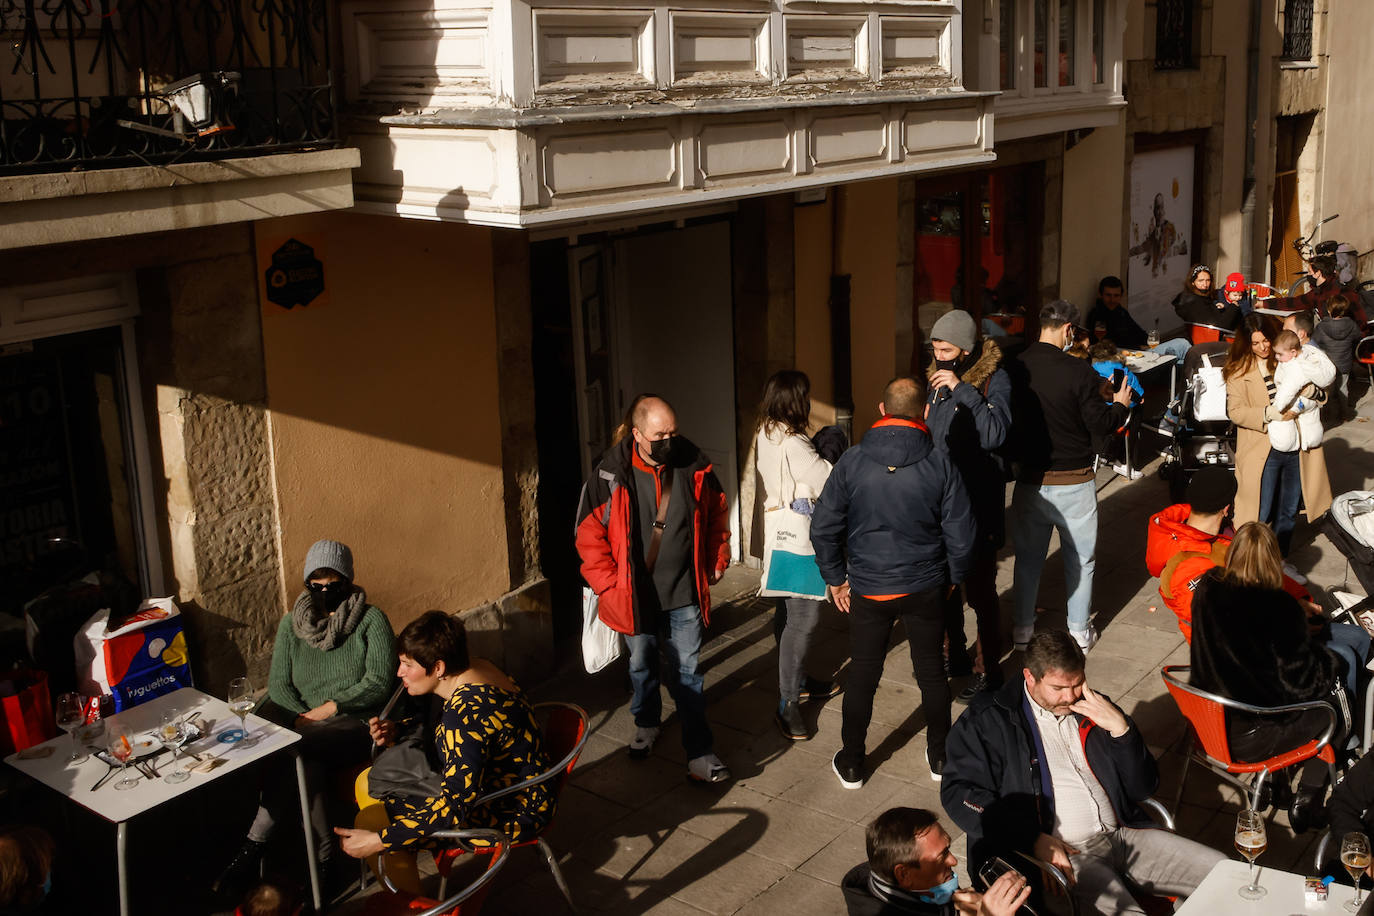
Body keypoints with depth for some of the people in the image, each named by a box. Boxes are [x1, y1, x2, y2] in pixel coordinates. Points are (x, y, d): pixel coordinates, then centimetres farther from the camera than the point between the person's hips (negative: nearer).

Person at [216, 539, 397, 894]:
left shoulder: (371, 620, -1)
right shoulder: (291, 623, 12)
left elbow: (378, 683, -10)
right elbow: (278, 684, 7)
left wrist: (325, 710, -17)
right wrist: (301, 719, -13)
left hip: (354, 722, -4)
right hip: (300, 718, 4)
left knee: (296, 752, -32)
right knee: (307, 766, -32)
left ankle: (253, 847, -22)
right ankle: (324, 861, -22)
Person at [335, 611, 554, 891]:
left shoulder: (467, 712, -30)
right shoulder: (473, 669, -1)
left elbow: (455, 807, -32)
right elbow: (445, 739, 18)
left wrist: (378, 841, -28)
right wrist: (396, 733, 2)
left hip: (509, 812, -11)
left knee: (371, 820, -16)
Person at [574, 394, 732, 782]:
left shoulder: (693, 466, -7)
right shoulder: (611, 474, -15)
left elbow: (717, 513, 10)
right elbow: (589, 534, -8)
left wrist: (716, 561, 9)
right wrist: (609, 584, -11)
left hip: (684, 596, 0)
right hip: (635, 597, 0)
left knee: (688, 673, 4)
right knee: (642, 666, 21)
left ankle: (699, 755, 10)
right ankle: (646, 724, 46)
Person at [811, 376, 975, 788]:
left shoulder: (852, 461, -10)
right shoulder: (940, 464, -11)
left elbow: (824, 527, -6)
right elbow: (960, 533, -7)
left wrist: (836, 578, 6)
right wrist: (952, 577, 10)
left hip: (868, 589, 0)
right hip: (926, 588, 0)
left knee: (862, 675, 13)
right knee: (931, 670, 17)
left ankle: (850, 764, 24)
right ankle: (939, 757, 31)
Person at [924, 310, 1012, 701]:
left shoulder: (995, 379, -13)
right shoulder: (939, 377, 7)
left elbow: (995, 434, -28)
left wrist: (961, 390, -29)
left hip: (978, 501, -7)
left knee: (980, 589, 0)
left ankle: (988, 670, 12)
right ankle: (953, 652, 35)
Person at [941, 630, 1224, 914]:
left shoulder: (1093, 710, 16)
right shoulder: (989, 720, 0)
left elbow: (1142, 789, 14)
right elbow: (959, 792, -10)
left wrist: (1121, 728, -4)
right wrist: (1034, 839, -17)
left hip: (1122, 834, 6)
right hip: (1061, 852, -5)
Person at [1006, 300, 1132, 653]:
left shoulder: (1015, 368, -7)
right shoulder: (1078, 372, -19)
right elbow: (1100, 425, -12)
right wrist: (1120, 404, 8)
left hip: (1030, 478, 4)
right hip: (1072, 482, -3)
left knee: (1028, 556, 16)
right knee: (1080, 558, 13)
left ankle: (1021, 628, 24)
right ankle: (1079, 632, 22)